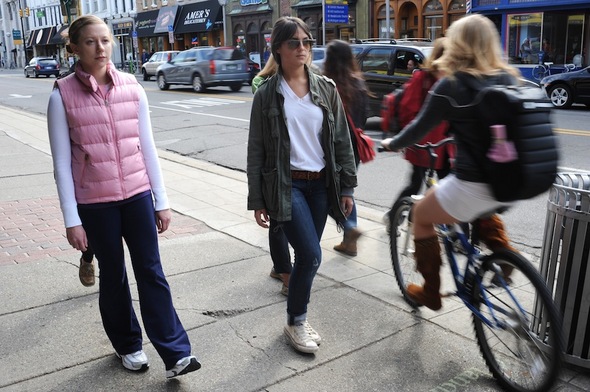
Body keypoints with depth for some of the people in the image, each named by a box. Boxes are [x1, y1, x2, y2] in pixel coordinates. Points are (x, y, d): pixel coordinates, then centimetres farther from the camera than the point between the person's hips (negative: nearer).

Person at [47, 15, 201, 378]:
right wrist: (72, 219, -8)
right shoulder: (63, 95, -7)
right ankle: (128, 345, 33)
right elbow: (62, 163, -6)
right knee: (113, 276, 13)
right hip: (95, 202, -2)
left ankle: (176, 353, 12)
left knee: (151, 272, 5)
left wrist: (162, 201, 4)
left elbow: (148, 148, 4)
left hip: (137, 195, 2)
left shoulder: (133, 88, 0)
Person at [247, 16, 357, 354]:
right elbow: (256, 152, -2)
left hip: (321, 184, 4)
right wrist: (257, 201, -5)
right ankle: (296, 322, 13)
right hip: (287, 186, -3)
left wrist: (347, 186, 3)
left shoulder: (326, 89, 5)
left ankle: (299, 318, 29)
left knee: (307, 255, 9)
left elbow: (342, 140, 6)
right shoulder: (267, 94, -3)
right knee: (311, 255, -11)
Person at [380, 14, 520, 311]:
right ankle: (503, 251, 21)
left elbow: (419, 127, -2)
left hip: (473, 184, -7)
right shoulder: (509, 78, 7)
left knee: (421, 215, 20)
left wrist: (392, 143, 18)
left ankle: (430, 292, 27)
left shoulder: (451, 84, -10)